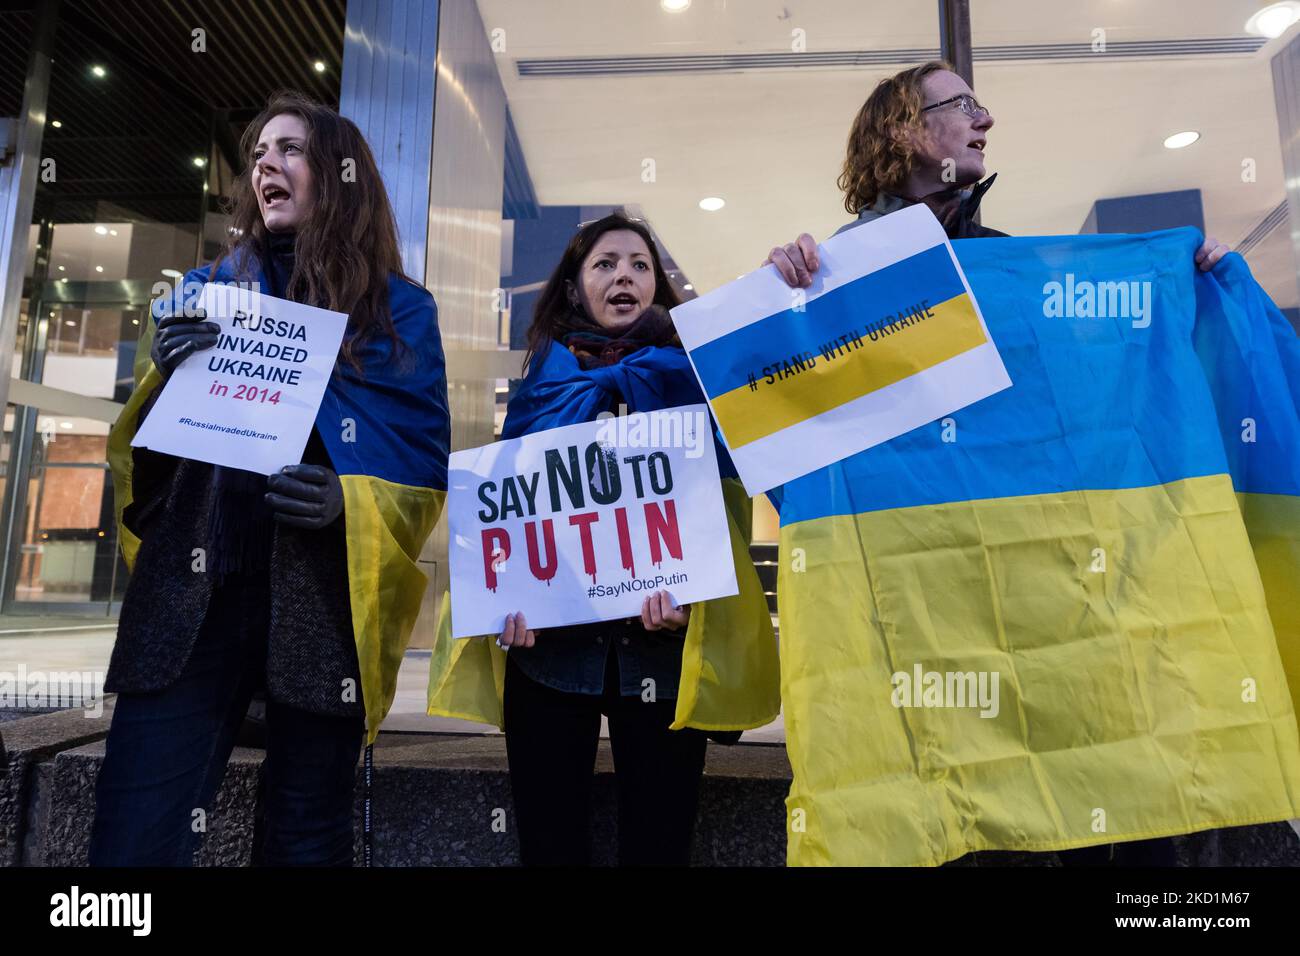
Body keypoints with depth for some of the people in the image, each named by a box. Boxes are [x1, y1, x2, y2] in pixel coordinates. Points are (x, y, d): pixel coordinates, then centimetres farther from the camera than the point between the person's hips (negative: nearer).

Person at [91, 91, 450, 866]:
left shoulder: (400, 309, 4)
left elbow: (427, 469, 1)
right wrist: (165, 379, -8)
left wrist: (348, 504, -18)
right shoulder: (207, 291, 14)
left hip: (326, 601, -2)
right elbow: (139, 455, 12)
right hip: (191, 593, 3)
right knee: (131, 837, 1)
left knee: (305, 840, 10)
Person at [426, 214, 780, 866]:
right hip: (550, 630, 1)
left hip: (661, 639, 0)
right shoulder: (548, 374, 14)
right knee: (549, 838, 7)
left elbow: (718, 488, 1)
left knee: (658, 837, 5)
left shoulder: (687, 372, 12)